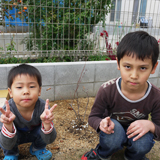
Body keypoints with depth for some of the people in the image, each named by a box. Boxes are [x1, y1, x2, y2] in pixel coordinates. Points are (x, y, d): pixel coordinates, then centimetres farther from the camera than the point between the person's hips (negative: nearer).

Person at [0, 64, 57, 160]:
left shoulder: (43, 107, -33)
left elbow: (49, 140, -28)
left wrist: (47, 124, -51)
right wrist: (8, 125, -52)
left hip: (34, 133, 1)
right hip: (15, 135, 0)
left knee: (43, 130, -29)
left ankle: (38, 148, 6)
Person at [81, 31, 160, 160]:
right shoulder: (107, 90, -27)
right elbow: (93, 117, -14)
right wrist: (101, 123, -39)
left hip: (137, 131, 2)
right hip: (113, 130, -1)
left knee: (143, 144, -32)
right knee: (115, 129, -36)